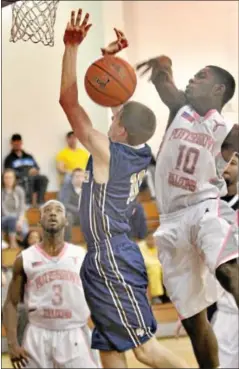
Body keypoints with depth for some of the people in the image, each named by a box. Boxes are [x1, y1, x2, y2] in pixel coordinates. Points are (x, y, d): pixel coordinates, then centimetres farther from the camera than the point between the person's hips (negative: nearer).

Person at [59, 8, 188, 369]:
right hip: (106, 257, 9)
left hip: (111, 258, -9)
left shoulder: (106, 151, -16)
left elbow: (68, 101, -16)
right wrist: (111, 59, 15)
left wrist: (71, 47, -15)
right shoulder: (139, 152, 5)